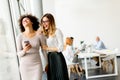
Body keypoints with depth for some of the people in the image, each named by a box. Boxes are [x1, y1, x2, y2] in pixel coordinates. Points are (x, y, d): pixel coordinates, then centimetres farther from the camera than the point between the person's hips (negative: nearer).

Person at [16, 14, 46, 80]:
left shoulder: (39, 35, -8)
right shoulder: (20, 37, -7)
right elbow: (19, 54, -5)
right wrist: (24, 50, -27)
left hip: (36, 65, 0)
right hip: (25, 65, 1)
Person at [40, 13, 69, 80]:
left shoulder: (57, 31, -7)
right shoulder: (46, 34, 12)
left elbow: (60, 48, -12)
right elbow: (45, 47, 10)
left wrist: (48, 48, -7)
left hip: (57, 58, -6)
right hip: (49, 59, 6)